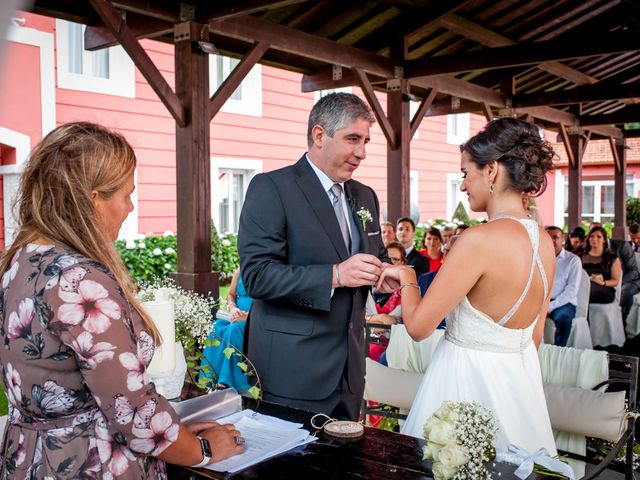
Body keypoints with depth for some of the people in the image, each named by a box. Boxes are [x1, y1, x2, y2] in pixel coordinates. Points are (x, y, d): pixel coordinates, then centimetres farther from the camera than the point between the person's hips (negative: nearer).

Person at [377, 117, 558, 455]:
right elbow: (535, 334, 10)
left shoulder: (479, 240, -24)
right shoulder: (544, 241, 0)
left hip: (469, 379, -7)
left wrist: (406, 278, -4)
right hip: (520, 380, 7)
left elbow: (418, 326, -21)